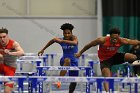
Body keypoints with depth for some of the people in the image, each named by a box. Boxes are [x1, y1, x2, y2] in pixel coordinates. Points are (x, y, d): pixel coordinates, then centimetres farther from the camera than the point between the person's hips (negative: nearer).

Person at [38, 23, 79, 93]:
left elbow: (75, 43, -37)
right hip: (64, 61, -1)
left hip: (74, 62, 1)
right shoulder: (61, 40, -8)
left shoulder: (74, 38, -12)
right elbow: (53, 40, 11)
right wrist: (43, 49, 15)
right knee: (67, 60, -39)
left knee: (74, 82, 3)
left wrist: (62, 41, -46)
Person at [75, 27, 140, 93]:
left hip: (115, 56, 3)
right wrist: (80, 53, -4)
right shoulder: (102, 40, -27)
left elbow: (134, 42, -21)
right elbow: (89, 45, -13)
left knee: (133, 57, -15)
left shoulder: (121, 41, -22)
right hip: (105, 60, -3)